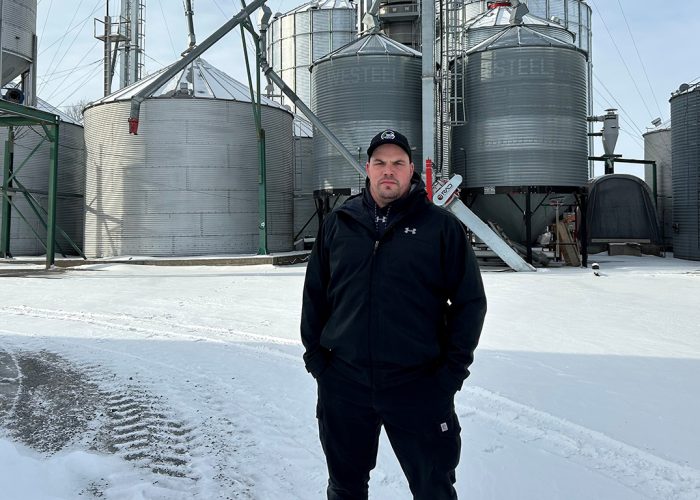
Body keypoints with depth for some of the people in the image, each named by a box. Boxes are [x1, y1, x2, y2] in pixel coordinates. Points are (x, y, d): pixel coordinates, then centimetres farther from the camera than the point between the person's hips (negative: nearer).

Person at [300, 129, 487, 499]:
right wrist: (314, 353, 4)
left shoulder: (441, 226, -2)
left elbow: (470, 300, -1)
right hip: (343, 385, 3)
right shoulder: (339, 223, 6)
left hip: (419, 386, -2)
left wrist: (453, 367, -6)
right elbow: (315, 293, 11)